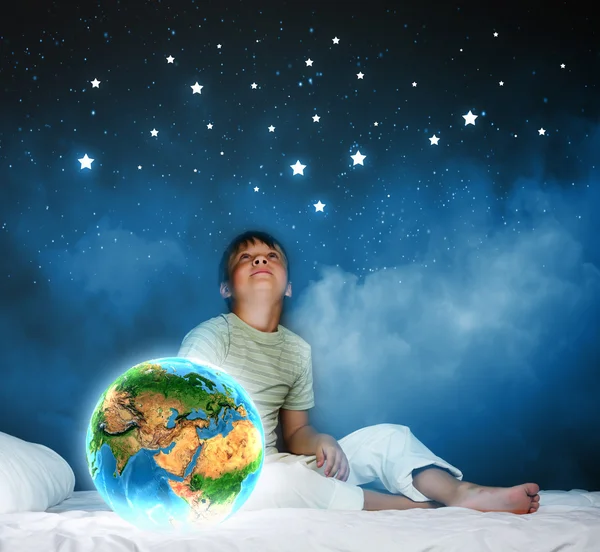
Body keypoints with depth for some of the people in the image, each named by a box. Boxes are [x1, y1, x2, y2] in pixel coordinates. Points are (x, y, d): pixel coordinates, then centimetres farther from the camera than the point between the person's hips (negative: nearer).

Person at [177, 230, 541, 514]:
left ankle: (461, 493, -32)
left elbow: (295, 433, 11)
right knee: (280, 478, -38)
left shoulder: (298, 350, 9)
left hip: (278, 470, 6)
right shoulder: (210, 337, -8)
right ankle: (422, 506, -25)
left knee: (386, 437, -4)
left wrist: (321, 442, -11)